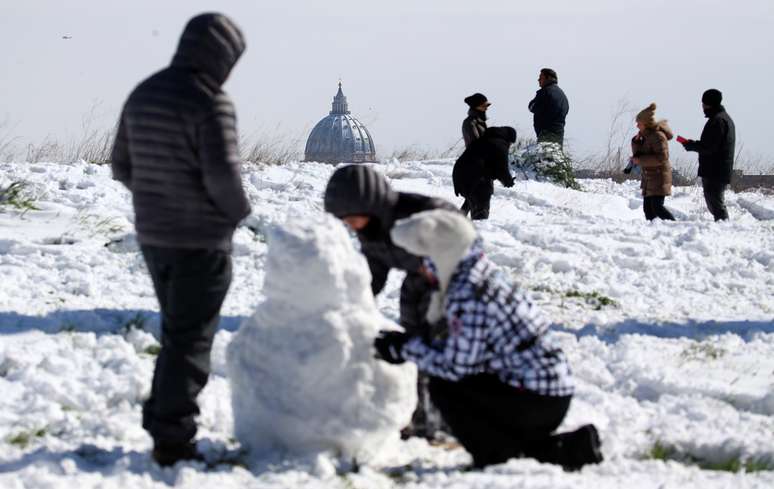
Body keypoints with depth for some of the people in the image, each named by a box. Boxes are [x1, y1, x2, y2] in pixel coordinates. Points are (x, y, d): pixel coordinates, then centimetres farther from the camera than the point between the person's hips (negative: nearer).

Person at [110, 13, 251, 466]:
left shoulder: (143, 94, 8)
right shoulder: (211, 103, -17)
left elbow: (122, 166, 12)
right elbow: (222, 173, -23)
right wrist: (238, 209, -5)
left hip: (153, 234, 8)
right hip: (201, 239, -8)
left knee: (177, 332, 20)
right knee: (191, 340, 0)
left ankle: (164, 423, 23)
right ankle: (172, 438, 1)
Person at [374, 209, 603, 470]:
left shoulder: (467, 294, -19)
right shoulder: (482, 273, 11)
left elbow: (454, 366, -18)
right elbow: (460, 344, 16)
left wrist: (406, 347, -6)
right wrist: (406, 342, 10)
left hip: (536, 399, -9)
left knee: (443, 388, -8)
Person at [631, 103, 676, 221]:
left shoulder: (658, 136, -16)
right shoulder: (646, 136, 13)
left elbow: (661, 158, -23)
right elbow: (638, 153, 19)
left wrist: (640, 160, -21)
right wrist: (636, 141, 0)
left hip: (659, 176, -10)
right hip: (649, 178, 10)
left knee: (657, 207, -15)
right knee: (647, 207, 7)